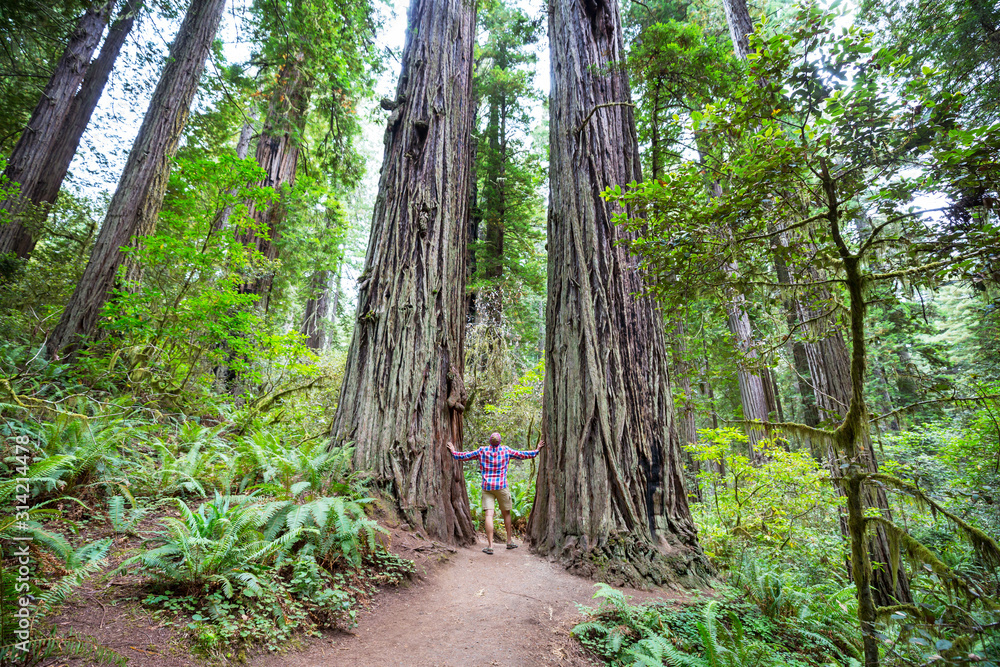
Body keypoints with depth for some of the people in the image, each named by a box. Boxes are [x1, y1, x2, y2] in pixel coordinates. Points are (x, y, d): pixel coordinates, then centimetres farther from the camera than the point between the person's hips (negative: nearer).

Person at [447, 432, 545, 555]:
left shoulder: (482, 451, 1)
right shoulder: (506, 450, -1)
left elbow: (464, 456, 7)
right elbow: (523, 455, 7)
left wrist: (453, 451, 24)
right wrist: (537, 450, 19)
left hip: (486, 487, 0)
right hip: (501, 486, 0)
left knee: (489, 515, -4)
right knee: (506, 513, 15)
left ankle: (490, 546, -8)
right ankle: (509, 541, 25)